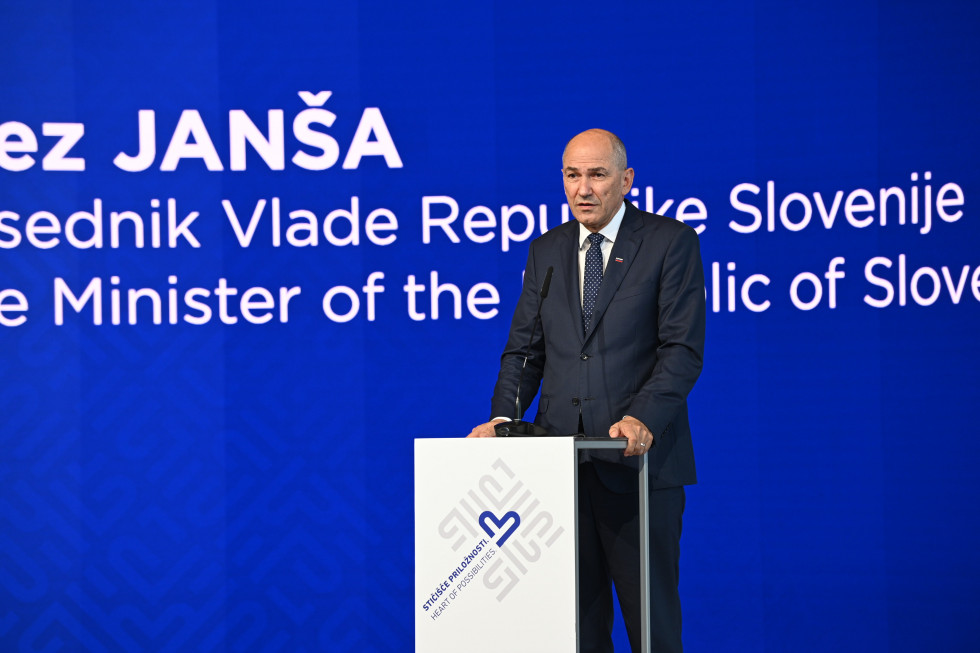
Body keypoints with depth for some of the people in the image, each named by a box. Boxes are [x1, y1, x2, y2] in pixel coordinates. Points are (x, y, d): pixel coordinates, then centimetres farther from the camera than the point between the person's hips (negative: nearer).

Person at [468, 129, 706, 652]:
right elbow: (524, 349, 13)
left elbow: (682, 348, -8)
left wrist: (644, 419, -22)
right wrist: (502, 419, -4)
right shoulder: (546, 251, 15)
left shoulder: (671, 242, 0)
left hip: (638, 459, -4)